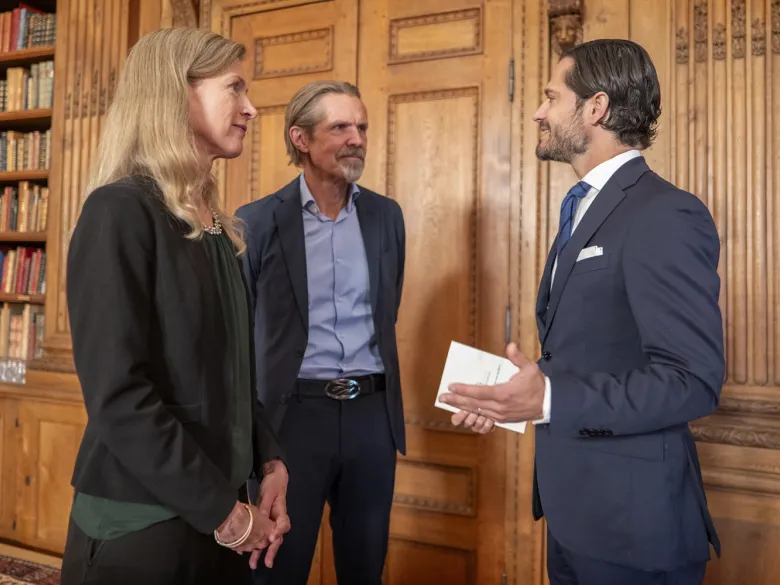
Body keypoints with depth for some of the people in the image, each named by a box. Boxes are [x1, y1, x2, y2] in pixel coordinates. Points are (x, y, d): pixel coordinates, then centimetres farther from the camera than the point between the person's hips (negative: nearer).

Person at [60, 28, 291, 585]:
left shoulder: (217, 225, 8)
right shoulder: (121, 211, -16)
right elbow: (118, 396, -21)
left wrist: (270, 462, -1)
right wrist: (225, 511, -17)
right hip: (139, 522, -7)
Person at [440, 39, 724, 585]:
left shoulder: (666, 215, -18)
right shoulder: (587, 210, 12)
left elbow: (693, 379, -24)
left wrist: (550, 400, -30)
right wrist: (519, 394, 4)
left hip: (631, 517, -8)